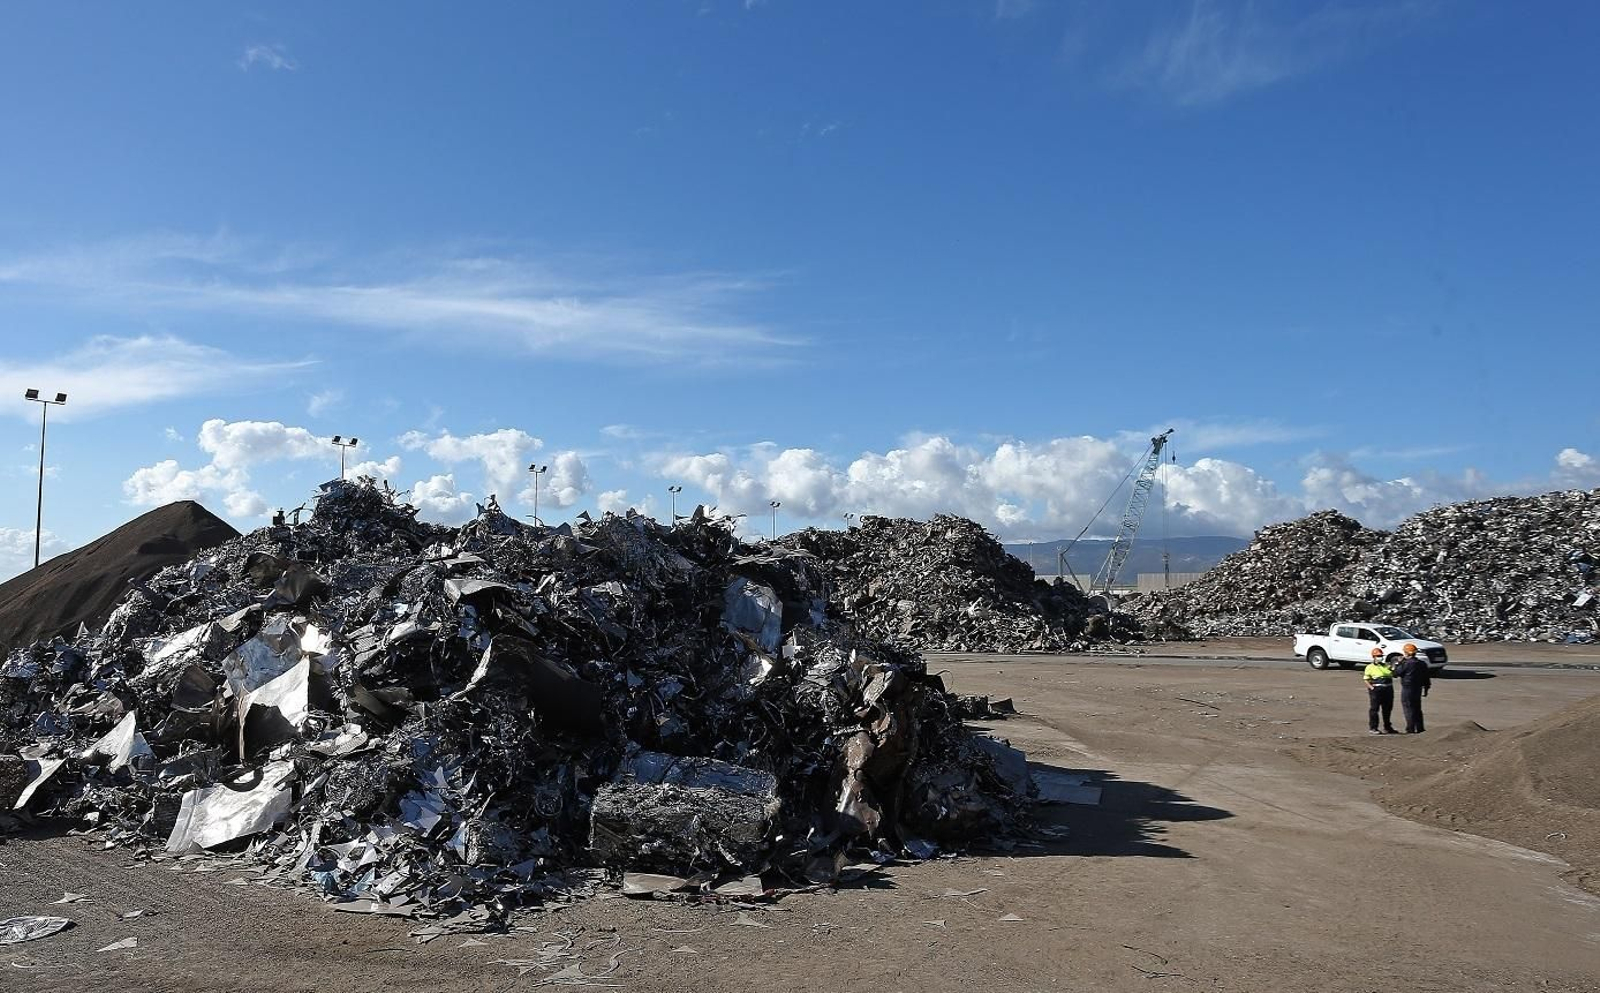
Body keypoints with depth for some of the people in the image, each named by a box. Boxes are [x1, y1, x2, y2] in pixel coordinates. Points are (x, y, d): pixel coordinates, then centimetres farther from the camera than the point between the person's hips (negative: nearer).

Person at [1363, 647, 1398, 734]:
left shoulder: (1387, 665, 14)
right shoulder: (1370, 667, -2)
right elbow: (1365, 679, -5)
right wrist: (1371, 687, -18)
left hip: (1388, 689, 6)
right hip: (1376, 689, -6)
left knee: (1387, 709, 14)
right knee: (1374, 709, -4)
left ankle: (1387, 727, 27)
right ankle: (1372, 728, 1)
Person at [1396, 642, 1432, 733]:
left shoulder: (1406, 664, -18)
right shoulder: (1422, 663, 7)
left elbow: (1399, 672, -7)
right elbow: (1426, 677, 12)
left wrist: (1400, 663, 3)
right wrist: (1426, 689, 19)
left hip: (1407, 689, -8)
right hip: (1418, 688, 8)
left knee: (1408, 709, -1)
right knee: (1417, 709, 16)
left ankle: (1410, 729, -2)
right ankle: (1419, 728, 19)